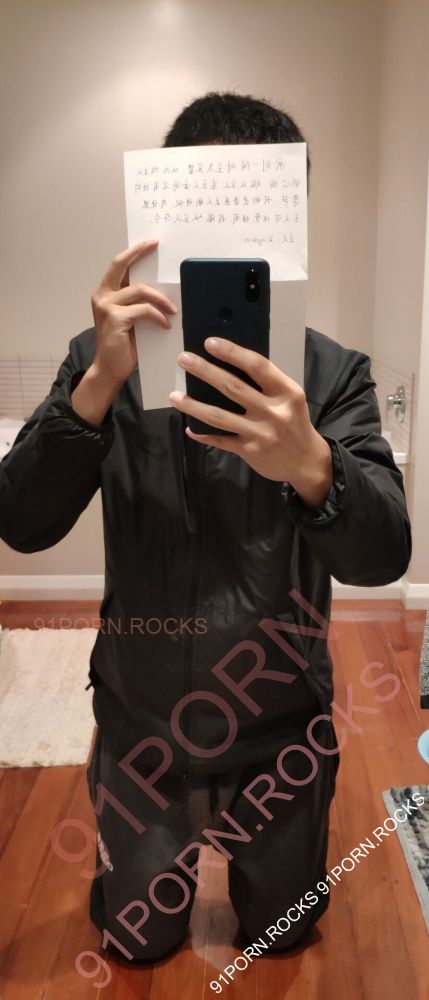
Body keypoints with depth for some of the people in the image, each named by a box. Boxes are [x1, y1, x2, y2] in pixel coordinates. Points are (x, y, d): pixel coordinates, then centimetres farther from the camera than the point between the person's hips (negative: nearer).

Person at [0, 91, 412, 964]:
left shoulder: (332, 372, -14)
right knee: (137, 940, 22)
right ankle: (177, 842, 52)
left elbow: (383, 555, -23)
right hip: (140, 723, 1)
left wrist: (311, 465, -45)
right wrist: (100, 384, -36)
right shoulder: (108, 357, -11)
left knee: (281, 931, 24)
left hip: (279, 729, 0)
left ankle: (252, 837, 54)